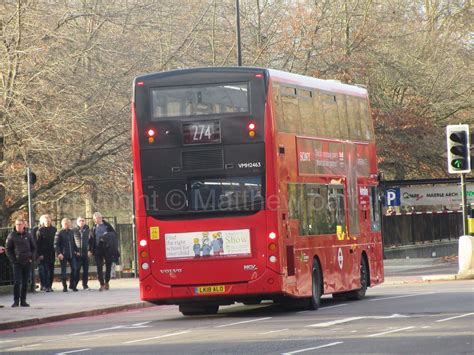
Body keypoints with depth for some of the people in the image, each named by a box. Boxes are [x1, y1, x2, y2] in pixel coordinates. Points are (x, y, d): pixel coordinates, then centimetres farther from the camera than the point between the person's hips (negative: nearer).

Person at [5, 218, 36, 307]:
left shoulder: (28, 235, 5)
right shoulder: (11, 235, 0)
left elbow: (34, 247, 13)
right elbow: (8, 249, 2)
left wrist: (31, 257, 1)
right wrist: (12, 259, -7)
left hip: (27, 262, 2)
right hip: (17, 263, -2)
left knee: (25, 283, 5)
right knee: (17, 282, -9)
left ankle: (23, 300, 12)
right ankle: (16, 300, -2)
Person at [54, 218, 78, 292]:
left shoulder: (71, 232, 12)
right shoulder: (59, 233, -5)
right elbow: (56, 244, -8)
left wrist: (77, 251, 14)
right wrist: (59, 253, -17)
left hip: (72, 254, 5)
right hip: (63, 255, -5)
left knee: (74, 269, 0)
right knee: (63, 271, 2)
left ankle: (72, 285, 11)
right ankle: (64, 287, 9)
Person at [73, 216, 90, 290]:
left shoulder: (88, 231, 8)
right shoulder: (74, 231, 2)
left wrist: (90, 250, 5)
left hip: (86, 253, 2)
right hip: (77, 254, -2)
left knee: (86, 270, 5)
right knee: (76, 270, -5)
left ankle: (85, 285, 13)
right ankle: (74, 285, -1)